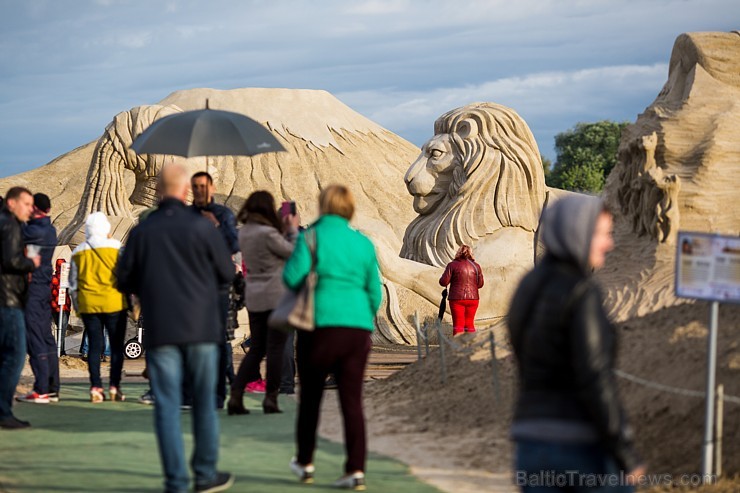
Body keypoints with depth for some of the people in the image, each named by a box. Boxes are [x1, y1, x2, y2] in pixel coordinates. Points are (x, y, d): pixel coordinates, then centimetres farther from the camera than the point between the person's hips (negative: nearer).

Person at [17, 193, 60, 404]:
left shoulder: (37, 231, -16)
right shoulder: (49, 230, 12)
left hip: (32, 289, -9)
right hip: (45, 289, 9)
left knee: (35, 340, -8)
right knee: (47, 339, 11)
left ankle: (41, 390, -10)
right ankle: (52, 388, 13)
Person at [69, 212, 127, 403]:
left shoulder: (78, 252, 8)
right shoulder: (115, 247, -3)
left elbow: (73, 284, 11)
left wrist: (77, 306, 19)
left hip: (88, 305, 3)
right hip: (113, 304, -3)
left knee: (95, 346, 6)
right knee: (116, 345, 4)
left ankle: (96, 388, 1)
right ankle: (114, 387, -1)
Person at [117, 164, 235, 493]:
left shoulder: (141, 231, -2)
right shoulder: (202, 227, -6)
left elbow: (124, 281, 3)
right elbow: (227, 273, 1)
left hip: (160, 330, 1)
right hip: (201, 328, 0)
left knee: (167, 405, 3)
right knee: (204, 402, 12)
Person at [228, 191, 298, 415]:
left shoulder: (244, 232, 6)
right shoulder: (268, 233, -17)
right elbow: (294, 252, -7)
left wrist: (283, 230, 15)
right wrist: (293, 230, 6)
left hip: (254, 298, 7)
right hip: (276, 296, -7)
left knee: (256, 348, 11)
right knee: (275, 348, 2)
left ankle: (236, 395, 1)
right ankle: (270, 399, 5)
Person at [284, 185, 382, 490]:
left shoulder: (311, 237, -3)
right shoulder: (364, 243, 10)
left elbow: (293, 278, -11)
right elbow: (374, 292, 12)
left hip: (322, 325, -3)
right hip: (358, 328, 3)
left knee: (310, 397, 12)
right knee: (352, 399, 3)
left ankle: (305, 464, 23)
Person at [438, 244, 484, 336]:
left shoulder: (452, 265, -5)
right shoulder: (476, 266, 4)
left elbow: (443, 282, -8)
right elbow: (480, 284, 6)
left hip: (457, 298, -3)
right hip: (472, 298, 3)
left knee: (458, 325, -1)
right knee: (469, 324, 13)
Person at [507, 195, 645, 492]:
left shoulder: (528, 290, 11)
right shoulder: (582, 294, -15)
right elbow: (593, 381, -21)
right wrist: (625, 455, -15)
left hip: (536, 442, 7)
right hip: (583, 446, -7)